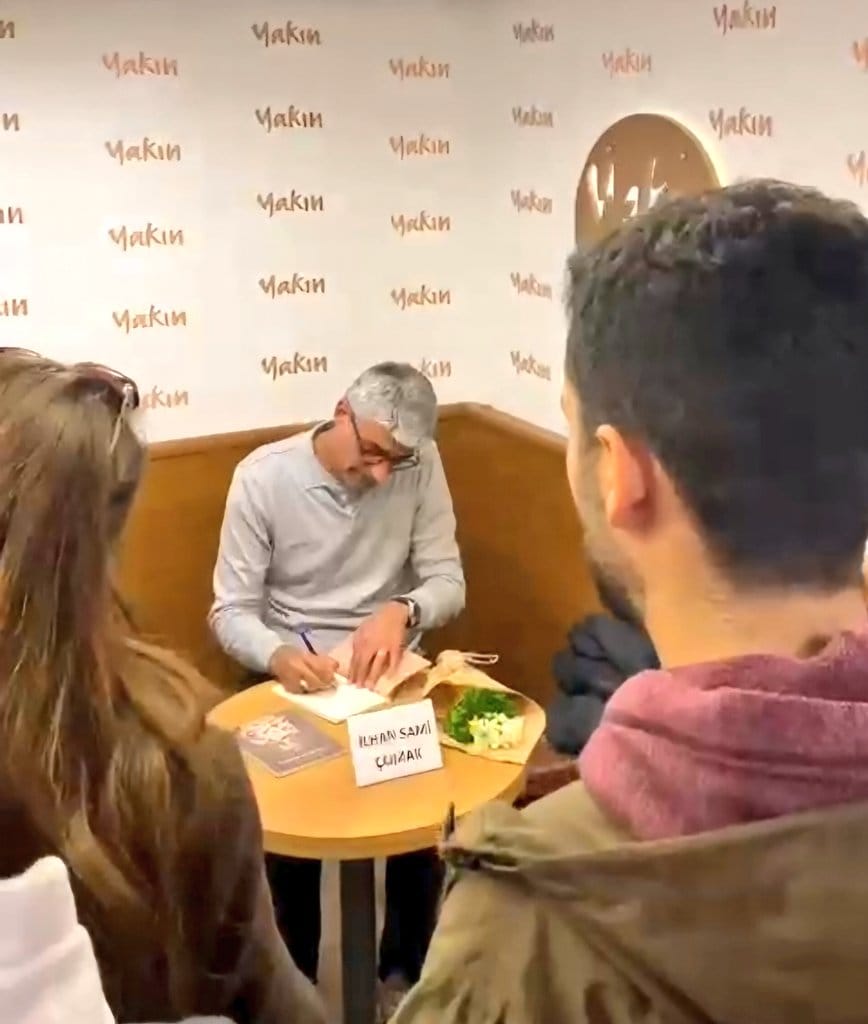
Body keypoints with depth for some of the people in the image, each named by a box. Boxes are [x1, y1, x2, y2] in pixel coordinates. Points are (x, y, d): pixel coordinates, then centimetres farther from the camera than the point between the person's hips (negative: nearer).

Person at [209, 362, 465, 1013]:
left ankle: (406, 968, 7)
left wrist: (402, 611, -27)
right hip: (294, 673, -1)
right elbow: (231, 612, -10)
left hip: (389, 667, 2)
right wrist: (278, 655, -31)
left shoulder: (421, 466, -6)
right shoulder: (263, 476, -11)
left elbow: (448, 581, -4)